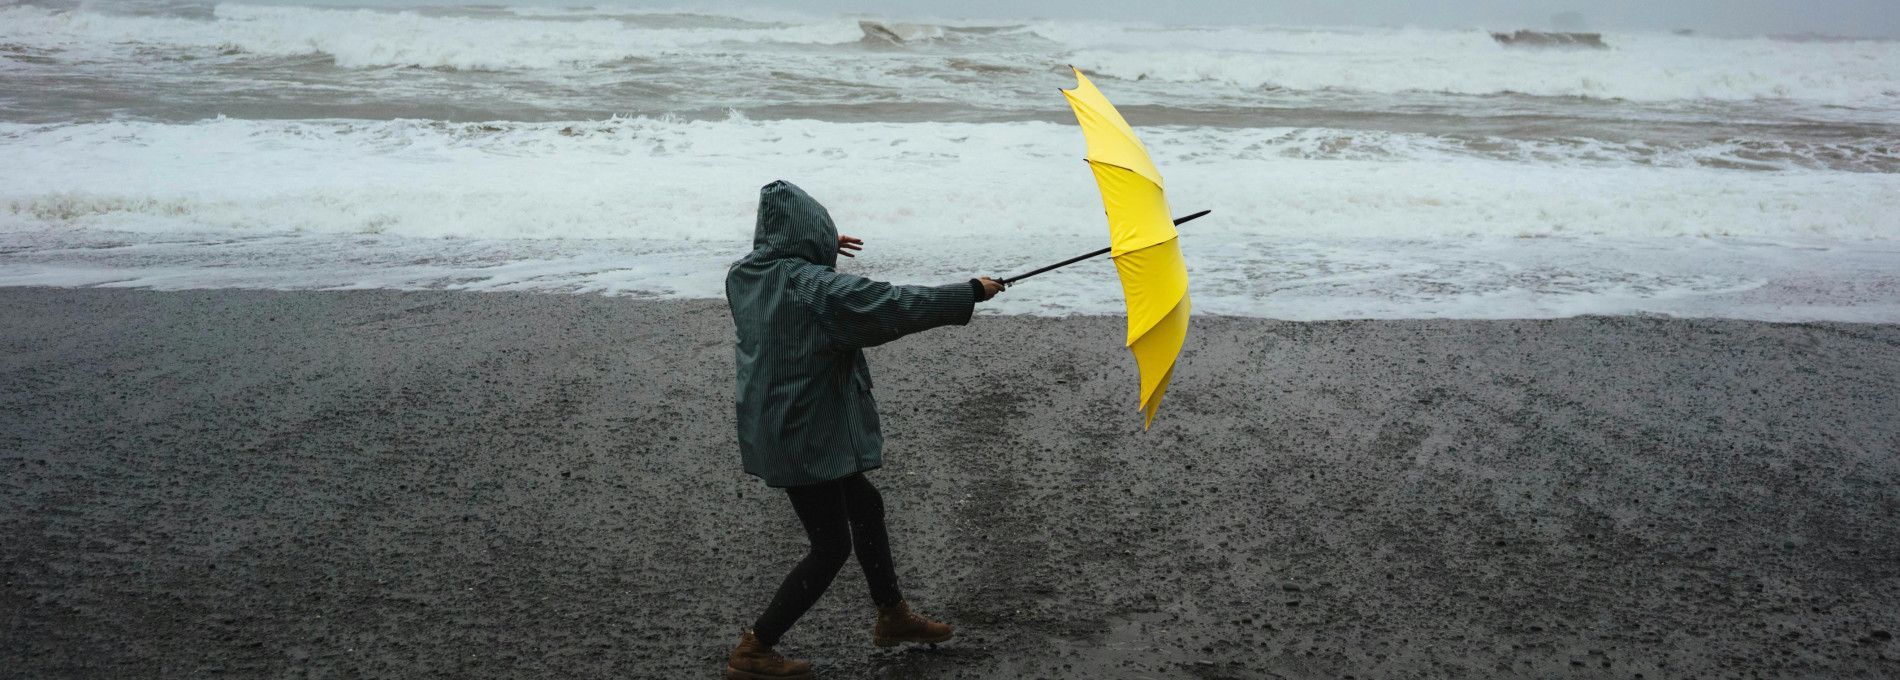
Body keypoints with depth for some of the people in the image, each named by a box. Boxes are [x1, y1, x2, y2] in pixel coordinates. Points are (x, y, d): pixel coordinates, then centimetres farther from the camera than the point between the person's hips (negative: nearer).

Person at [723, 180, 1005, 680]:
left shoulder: (744, 275, 1)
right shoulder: (814, 286, -24)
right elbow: (894, 306, -24)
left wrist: (821, 252, 35)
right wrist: (970, 293, -14)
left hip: (772, 427, 9)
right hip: (806, 436, -9)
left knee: (864, 508, 23)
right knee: (830, 547, 4)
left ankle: (893, 616, 39)